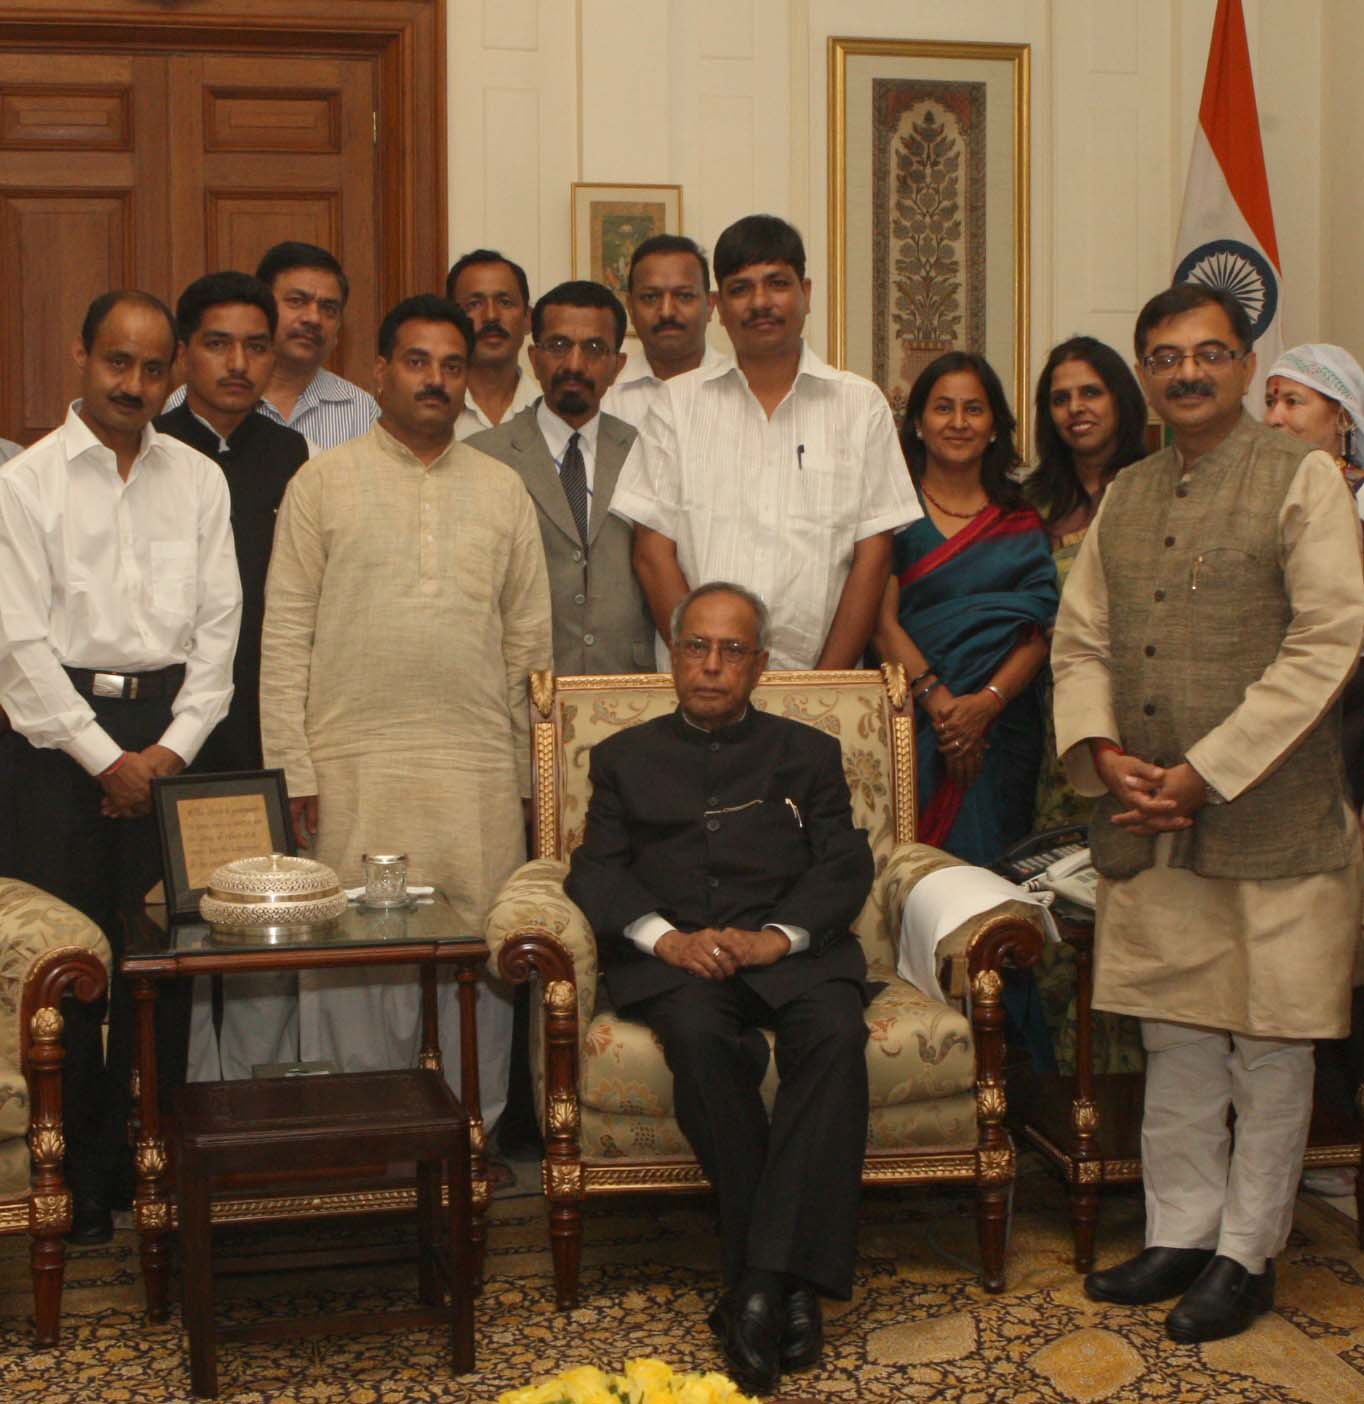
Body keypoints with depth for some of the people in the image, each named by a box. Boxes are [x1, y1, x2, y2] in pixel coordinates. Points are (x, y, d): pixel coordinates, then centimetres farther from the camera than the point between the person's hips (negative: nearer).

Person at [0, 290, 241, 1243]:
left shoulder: (199, 480, 10)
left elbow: (219, 626, 7)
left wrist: (171, 748, -4)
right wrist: (105, 758, -9)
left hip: (171, 735, 3)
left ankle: (139, 1163, 16)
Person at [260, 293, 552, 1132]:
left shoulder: (504, 490, 12)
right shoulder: (323, 481, 5)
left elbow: (529, 641, 13)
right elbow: (285, 635, 1)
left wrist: (530, 774, 9)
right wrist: (290, 769, -5)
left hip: (480, 773, 2)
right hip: (354, 769, -2)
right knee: (355, 961, 2)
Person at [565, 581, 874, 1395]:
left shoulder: (807, 753, 23)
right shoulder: (626, 757, 24)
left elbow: (845, 864, 9)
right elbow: (597, 868, 10)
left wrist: (778, 935, -11)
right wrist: (663, 935, -11)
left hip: (790, 946, 1)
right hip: (675, 955, 0)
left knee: (835, 1033, -33)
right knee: (702, 1038, -35)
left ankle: (764, 1281, -33)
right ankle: (787, 1291, -26)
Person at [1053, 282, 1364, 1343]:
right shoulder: (1125, 498, 14)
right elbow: (1080, 639, 14)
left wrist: (1208, 770, -16)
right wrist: (1103, 752, -5)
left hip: (1270, 819, -5)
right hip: (1149, 821, 5)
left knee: (1269, 1051, 6)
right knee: (1176, 1042, 14)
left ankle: (1247, 1255, 19)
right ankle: (1179, 1233, 27)